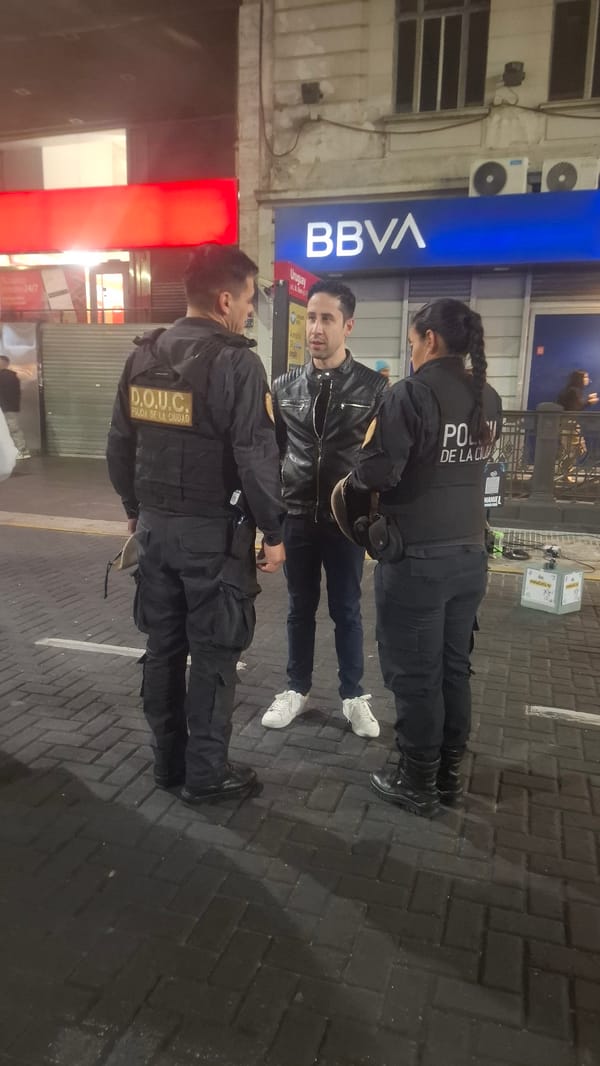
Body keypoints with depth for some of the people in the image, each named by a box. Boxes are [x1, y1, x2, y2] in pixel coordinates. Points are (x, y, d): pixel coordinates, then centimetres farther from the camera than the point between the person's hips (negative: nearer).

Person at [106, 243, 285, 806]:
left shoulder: (142, 356, 6)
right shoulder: (236, 361, -14)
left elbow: (119, 443, 11)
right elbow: (256, 457, -17)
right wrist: (273, 531, -8)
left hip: (156, 524, 6)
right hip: (214, 530, -6)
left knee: (162, 646, 15)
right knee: (213, 654, 6)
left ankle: (168, 761, 29)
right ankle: (205, 773, 17)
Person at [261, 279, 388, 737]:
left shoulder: (373, 387, -6)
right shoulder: (285, 386, 3)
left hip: (347, 520, -2)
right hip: (297, 517, 3)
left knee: (346, 611, 10)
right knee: (301, 609, 14)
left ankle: (354, 696, 26)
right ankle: (297, 689, 30)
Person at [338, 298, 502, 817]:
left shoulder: (412, 394, -16)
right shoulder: (489, 399, 6)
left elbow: (377, 472, -19)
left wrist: (355, 492, 3)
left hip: (417, 557, -7)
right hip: (470, 553, 7)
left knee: (415, 673, 6)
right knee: (454, 667, 17)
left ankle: (418, 783, 20)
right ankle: (449, 772, 30)